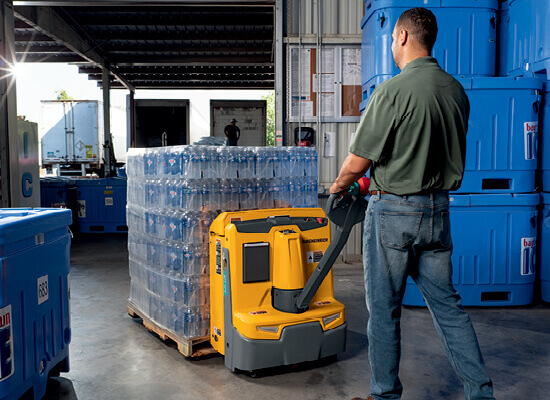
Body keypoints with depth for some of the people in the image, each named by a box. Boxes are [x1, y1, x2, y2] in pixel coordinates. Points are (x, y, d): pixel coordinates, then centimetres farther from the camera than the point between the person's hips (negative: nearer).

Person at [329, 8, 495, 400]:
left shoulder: (392, 91, -17)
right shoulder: (456, 90, 6)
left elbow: (356, 164, -15)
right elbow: (454, 156, 15)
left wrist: (337, 187, 6)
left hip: (393, 211, -6)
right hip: (439, 209, 7)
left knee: (384, 309, 8)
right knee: (447, 302, 16)